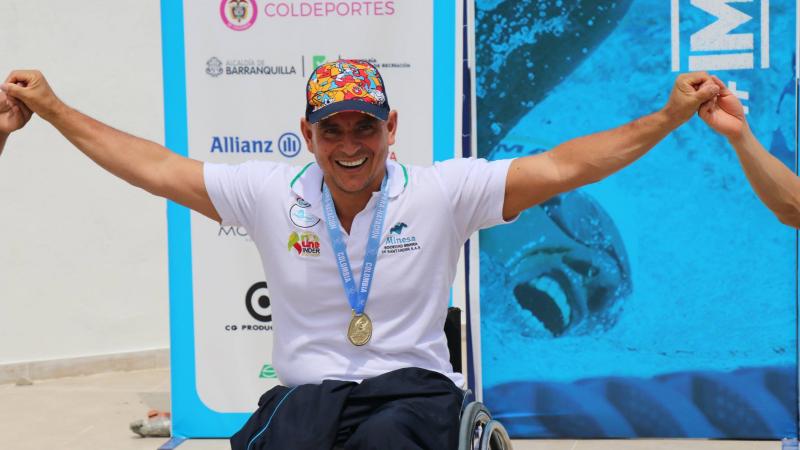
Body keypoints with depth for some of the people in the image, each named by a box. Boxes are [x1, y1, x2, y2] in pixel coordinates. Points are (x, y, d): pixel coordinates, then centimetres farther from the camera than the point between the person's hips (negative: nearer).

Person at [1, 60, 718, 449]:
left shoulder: (442, 191, -1)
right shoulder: (269, 192, 5)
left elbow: (564, 167, -2)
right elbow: (155, 169, 11)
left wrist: (669, 117, -7)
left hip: (412, 385, -1)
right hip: (305, 390, 2)